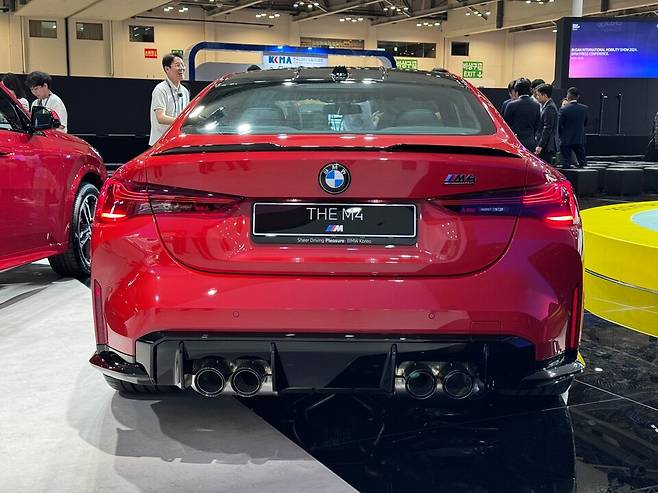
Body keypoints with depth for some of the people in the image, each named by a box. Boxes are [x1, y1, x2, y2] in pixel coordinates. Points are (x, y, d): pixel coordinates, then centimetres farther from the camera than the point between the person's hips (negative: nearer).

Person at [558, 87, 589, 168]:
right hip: (580, 139, 4)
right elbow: (585, 124, 9)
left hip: (566, 140, -4)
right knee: (583, 164, 13)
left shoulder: (564, 109, -15)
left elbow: (559, 125, -10)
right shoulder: (584, 108, -1)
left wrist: (560, 136, 6)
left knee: (566, 164, 3)